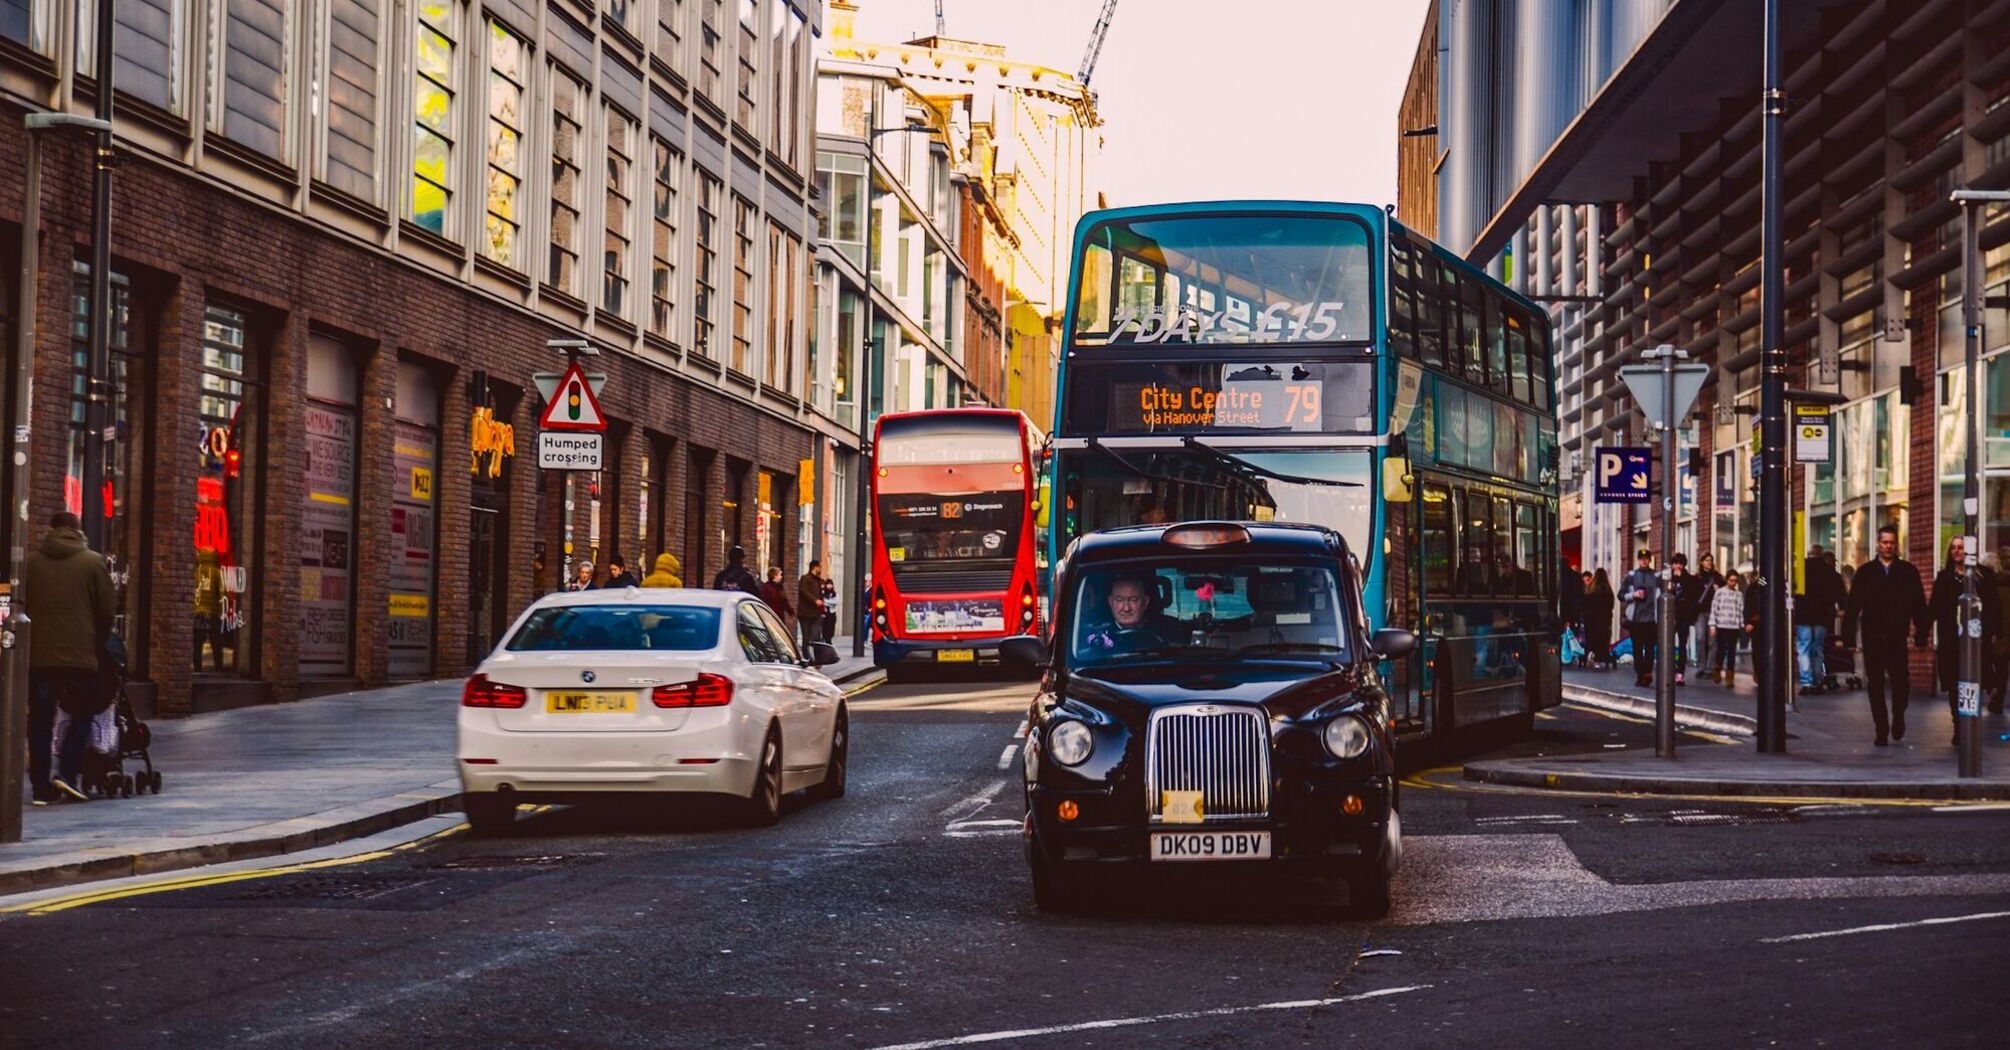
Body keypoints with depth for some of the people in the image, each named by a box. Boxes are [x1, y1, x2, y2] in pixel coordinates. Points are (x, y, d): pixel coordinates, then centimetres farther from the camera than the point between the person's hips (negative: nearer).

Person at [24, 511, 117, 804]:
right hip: (81, 655, -2)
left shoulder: (30, 562, 4)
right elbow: (108, 609, -1)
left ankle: (42, 786, 6)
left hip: (38, 655, 2)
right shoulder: (93, 562, -1)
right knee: (82, 715, 11)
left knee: (40, 722, 7)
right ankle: (66, 773, -5)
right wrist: (99, 644, 14)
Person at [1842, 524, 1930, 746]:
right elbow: (1853, 606, 5)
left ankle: (1898, 718, 19)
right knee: (1875, 685, 4)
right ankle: (1881, 729, 12)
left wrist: (1921, 635, -3)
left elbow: (1919, 605, 4)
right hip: (1872, 638, 1)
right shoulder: (1865, 572, 7)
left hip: (1897, 638, -1)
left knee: (1900, 682, -7)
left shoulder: (1908, 571, 5)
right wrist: (1848, 636, -2)